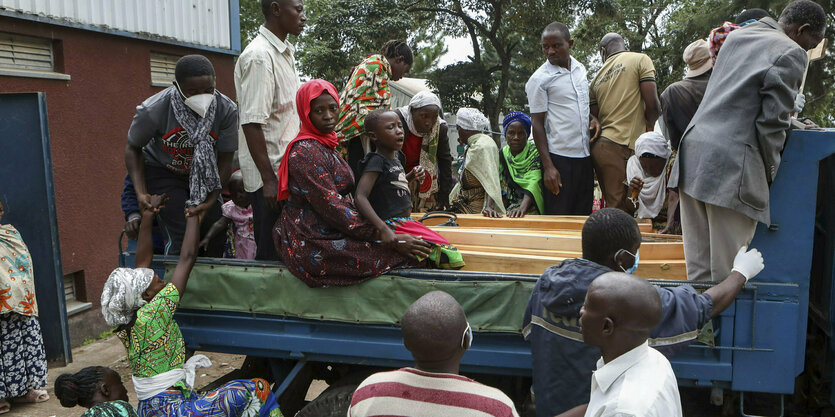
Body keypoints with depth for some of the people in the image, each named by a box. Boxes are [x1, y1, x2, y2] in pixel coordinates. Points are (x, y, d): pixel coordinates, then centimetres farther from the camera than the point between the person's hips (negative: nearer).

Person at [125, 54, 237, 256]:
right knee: (185, 235, -19)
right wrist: (141, 193, -21)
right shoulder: (154, 110, -28)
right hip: (162, 172, -3)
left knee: (216, 235, -1)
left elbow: (225, 160, -12)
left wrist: (210, 201, -19)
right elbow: (133, 148, -9)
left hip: (201, 175, 3)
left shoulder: (227, 110, -23)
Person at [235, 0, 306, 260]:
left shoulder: (286, 52, 15)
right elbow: (252, 123, -21)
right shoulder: (259, 56, -16)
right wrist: (269, 179, -22)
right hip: (269, 171, -9)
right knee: (272, 255, -2)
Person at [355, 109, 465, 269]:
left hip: (407, 222, 10)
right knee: (452, 256, -18)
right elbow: (360, 197, -25)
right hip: (393, 227, -10)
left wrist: (411, 177, 11)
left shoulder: (394, 156, 13)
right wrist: (383, 229, -33)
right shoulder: (376, 161, -14)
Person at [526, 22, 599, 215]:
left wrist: (593, 118, 3)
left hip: (584, 156, 6)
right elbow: (537, 123, -8)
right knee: (558, 217, -3)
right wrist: (548, 166, -14)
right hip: (559, 158, -6)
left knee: (584, 214, 10)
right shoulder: (539, 79, -7)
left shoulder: (581, 69, 11)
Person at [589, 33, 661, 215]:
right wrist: (649, 126, 12)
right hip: (622, 146, -6)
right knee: (620, 211, -6)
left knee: (613, 207, 10)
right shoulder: (641, 60, 2)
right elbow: (652, 105, -6)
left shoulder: (597, 79, 18)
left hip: (600, 144, 6)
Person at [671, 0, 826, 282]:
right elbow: (772, 121, -9)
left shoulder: (736, 37, 21)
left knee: (697, 266, 10)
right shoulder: (791, 53, -3)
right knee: (728, 271, -2)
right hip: (732, 164, -8)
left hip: (693, 149, 8)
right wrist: (770, 173, 4)